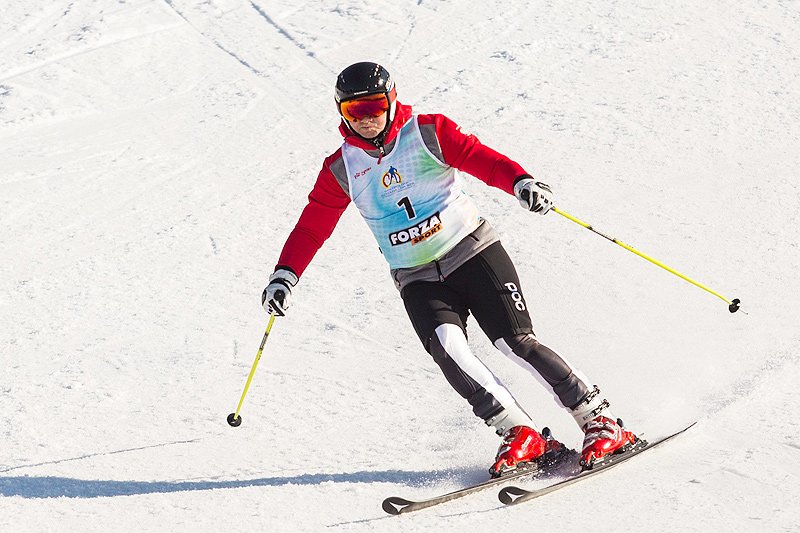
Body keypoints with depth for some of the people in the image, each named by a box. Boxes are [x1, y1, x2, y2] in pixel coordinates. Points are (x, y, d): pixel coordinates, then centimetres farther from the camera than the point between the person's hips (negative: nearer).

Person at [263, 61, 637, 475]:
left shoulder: (428, 133, -2)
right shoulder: (342, 169, 5)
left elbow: (481, 158, -11)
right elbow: (312, 224, 9)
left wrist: (521, 182, -30)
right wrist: (285, 276, -1)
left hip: (473, 251, -2)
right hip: (418, 279, 2)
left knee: (515, 343, -14)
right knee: (446, 347, -25)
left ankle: (600, 422, -3)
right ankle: (519, 435, -19)